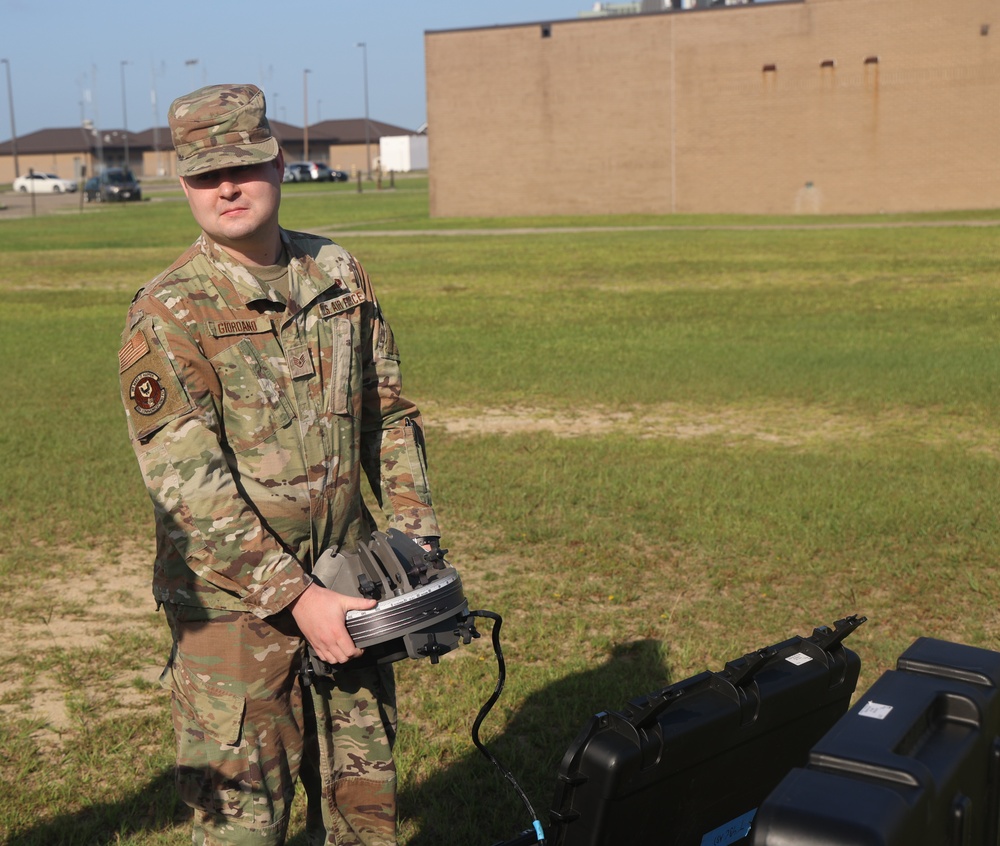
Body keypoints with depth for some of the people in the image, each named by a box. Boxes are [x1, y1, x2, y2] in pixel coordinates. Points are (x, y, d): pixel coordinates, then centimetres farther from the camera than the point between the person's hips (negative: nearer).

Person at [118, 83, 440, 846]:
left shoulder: (339, 276, 4)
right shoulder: (167, 316, -14)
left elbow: (389, 416, 12)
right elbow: (187, 486, -19)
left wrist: (417, 540, 5)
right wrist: (296, 598, -21)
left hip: (346, 583, 5)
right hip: (232, 603, -5)